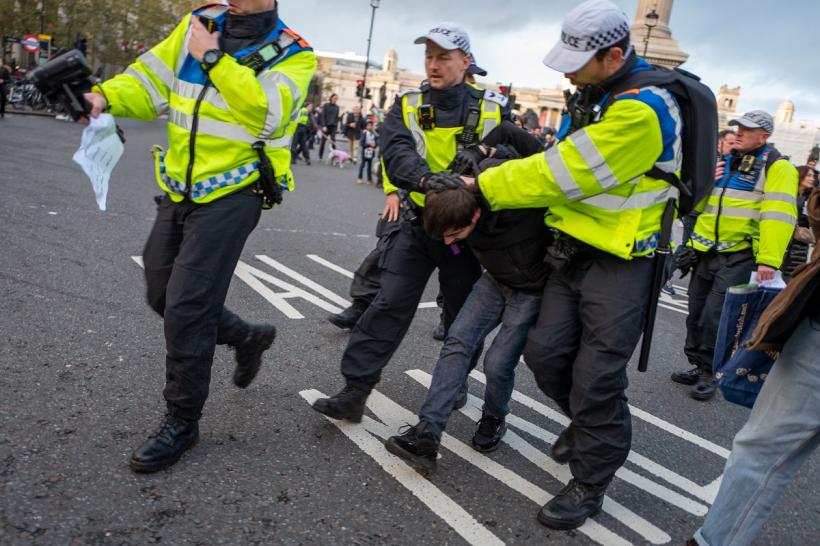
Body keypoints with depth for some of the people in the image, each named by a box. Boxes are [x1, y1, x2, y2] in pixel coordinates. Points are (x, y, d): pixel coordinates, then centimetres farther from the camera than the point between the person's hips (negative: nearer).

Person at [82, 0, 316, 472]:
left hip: (231, 194, -7)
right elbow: (151, 82, 5)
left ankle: (182, 421, 10)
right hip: (181, 189, 7)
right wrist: (106, 96, -13)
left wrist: (213, 59, -20)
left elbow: (269, 112, -22)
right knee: (164, 296, 15)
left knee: (186, 307, -8)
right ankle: (249, 337, 36)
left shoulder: (292, 53, -5)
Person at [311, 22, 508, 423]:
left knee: (463, 314, 14)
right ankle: (354, 391, -1)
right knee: (388, 306, -6)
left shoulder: (491, 111, -3)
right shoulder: (408, 106, -1)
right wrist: (425, 178, -39)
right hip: (418, 224, 0)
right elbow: (395, 151, -19)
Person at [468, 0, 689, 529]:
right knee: (546, 352, 8)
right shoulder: (595, 91, 8)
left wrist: (485, 186, -14)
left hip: (621, 258, -8)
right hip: (576, 246, 8)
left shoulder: (642, 108, -23)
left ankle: (590, 485, 16)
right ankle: (589, 422, 37)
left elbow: (564, 175, -23)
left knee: (597, 376, -4)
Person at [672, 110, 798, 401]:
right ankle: (697, 365, 27)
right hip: (707, 250, 7)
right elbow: (698, 203, 21)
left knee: (714, 317, -8)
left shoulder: (777, 167, -7)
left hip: (740, 256, -7)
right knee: (696, 313, 12)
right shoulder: (724, 162, 15)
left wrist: (768, 260, -27)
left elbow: (778, 215, -18)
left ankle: (710, 374, 8)